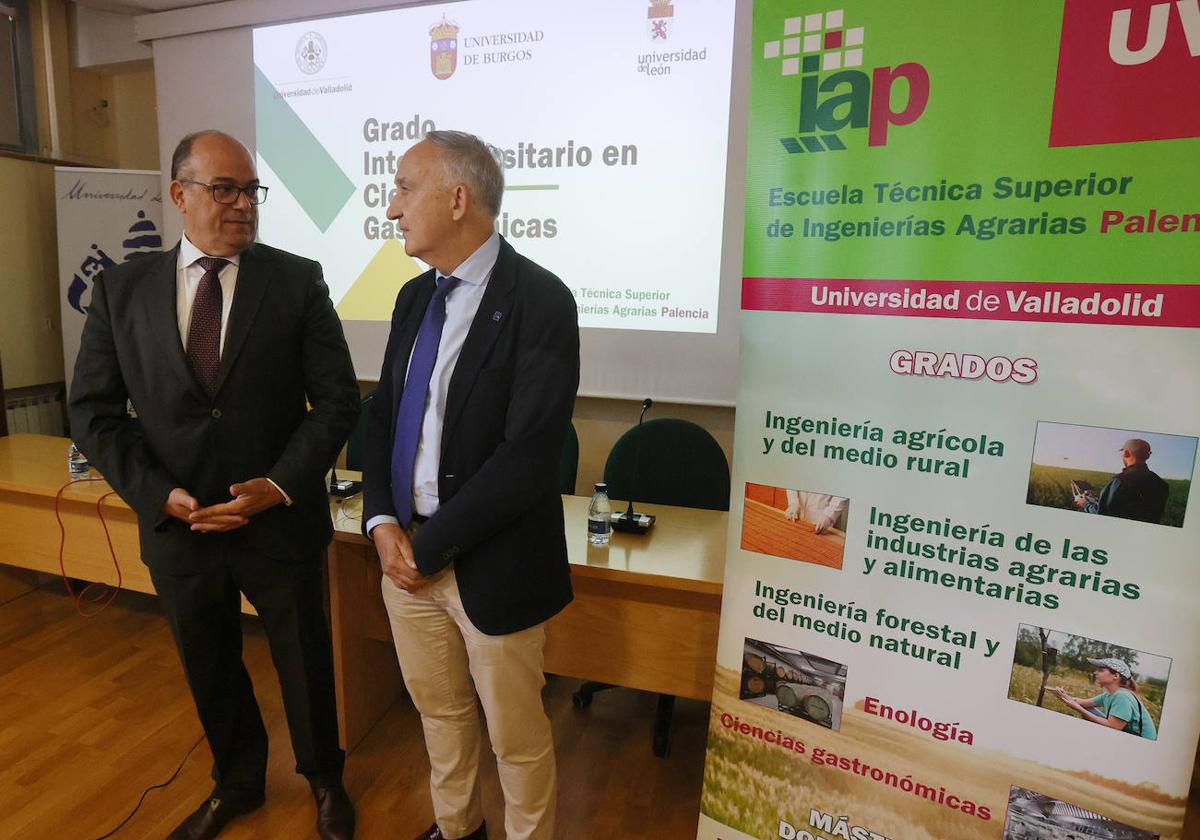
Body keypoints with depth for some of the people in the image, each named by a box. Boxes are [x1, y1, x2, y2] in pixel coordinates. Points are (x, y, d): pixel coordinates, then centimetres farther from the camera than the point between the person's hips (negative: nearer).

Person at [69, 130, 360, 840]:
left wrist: (280, 486, -17)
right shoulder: (123, 289, 0)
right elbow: (94, 410, 1)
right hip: (178, 525, 3)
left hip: (280, 522, -2)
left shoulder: (298, 280, -7)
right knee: (211, 672, 22)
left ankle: (324, 778, 44)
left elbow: (338, 400, -9)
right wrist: (160, 494, -10)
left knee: (305, 664, 16)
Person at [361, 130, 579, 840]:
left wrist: (430, 547, -15)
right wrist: (382, 522, -4)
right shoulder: (415, 297, 7)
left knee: (516, 735, 14)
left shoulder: (539, 301, -17)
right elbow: (383, 415, 11)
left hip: (492, 567, -6)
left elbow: (529, 457, -22)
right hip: (406, 552, 7)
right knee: (439, 709, 25)